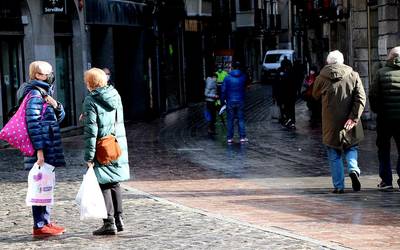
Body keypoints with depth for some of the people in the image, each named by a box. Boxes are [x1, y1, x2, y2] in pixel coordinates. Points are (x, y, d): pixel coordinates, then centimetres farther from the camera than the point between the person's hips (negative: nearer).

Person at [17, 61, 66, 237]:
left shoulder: (46, 93, 16)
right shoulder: (35, 94, -13)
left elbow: (59, 118, 18)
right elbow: (33, 123, -19)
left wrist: (56, 105, -4)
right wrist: (39, 150, -23)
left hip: (49, 149, 10)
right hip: (42, 148, -10)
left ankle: (46, 222, 22)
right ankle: (39, 226, -4)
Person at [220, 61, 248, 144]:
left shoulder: (227, 78, -6)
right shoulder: (243, 77, -1)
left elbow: (223, 90, -4)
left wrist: (222, 100, 4)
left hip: (230, 102, -1)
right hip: (240, 101, 1)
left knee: (230, 120, 5)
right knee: (241, 120, 6)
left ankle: (229, 138, 5)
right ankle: (242, 137, 3)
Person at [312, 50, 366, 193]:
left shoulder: (322, 78, -2)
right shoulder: (353, 75, -1)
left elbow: (315, 95, 15)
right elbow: (361, 98, -8)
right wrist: (353, 117, -12)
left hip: (331, 124, -1)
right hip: (349, 123, 1)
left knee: (334, 156, 8)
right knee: (351, 148, 20)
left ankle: (339, 186, 6)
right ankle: (353, 169, -7)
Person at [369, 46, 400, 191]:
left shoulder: (382, 73, -6)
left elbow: (372, 95, -7)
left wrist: (376, 110, 8)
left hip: (385, 118, -1)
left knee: (384, 149, 11)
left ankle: (386, 181, 9)